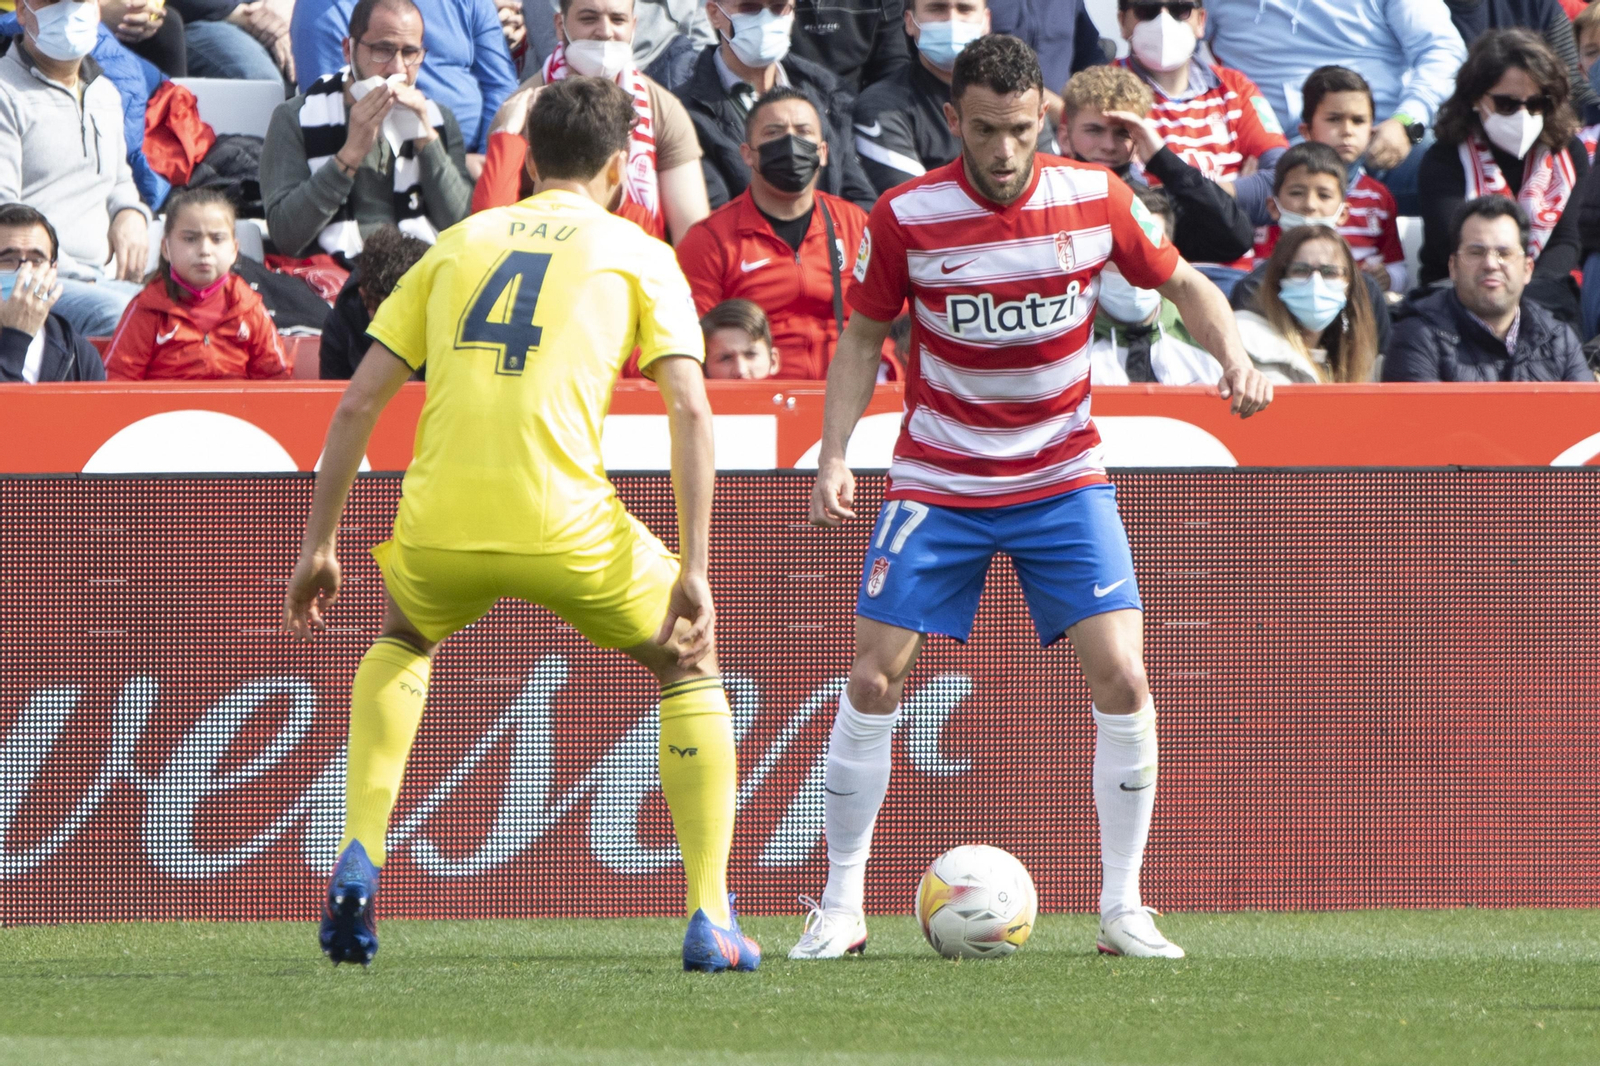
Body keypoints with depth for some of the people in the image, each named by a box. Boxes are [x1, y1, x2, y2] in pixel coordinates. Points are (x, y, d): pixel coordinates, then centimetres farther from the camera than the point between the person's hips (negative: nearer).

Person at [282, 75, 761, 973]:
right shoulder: (637, 255, 12)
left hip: (439, 528, 3)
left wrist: (320, 546, 22)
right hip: (565, 526, -3)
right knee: (690, 665, 22)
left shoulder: (459, 244, 20)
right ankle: (711, 921, 10)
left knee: (405, 639, 37)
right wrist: (694, 572, -3)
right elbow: (691, 410, -1)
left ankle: (358, 862, 18)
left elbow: (358, 403, 16)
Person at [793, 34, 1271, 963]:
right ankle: (840, 909, 5)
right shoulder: (907, 217, -11)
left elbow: (1183, 283, 7)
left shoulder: (1095, 199, -9)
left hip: (1063, 477, 1)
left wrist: (1234, 358, -11)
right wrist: (835, 454, -8)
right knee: (874, 681, -8)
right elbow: (864, 338, 2)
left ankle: (1124, 911, -2)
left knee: (1122, 678, -12)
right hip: (938, 481, -1)